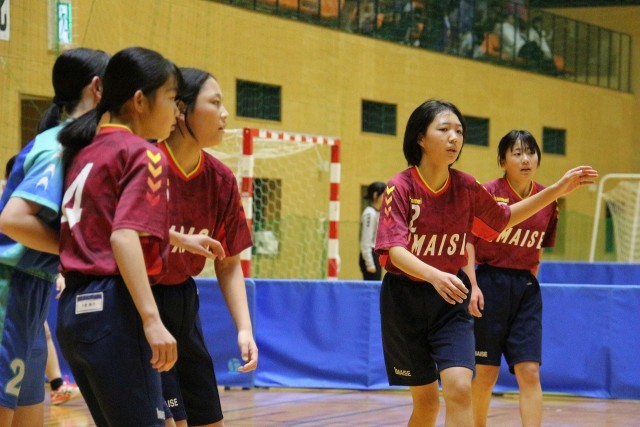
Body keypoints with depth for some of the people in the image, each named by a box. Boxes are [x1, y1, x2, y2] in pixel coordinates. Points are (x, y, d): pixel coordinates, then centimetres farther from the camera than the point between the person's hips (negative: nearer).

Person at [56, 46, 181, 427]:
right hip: (114, 309, -9)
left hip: (75, 308, 9)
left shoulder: (84, 151, 16)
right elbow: (124, 237, -19)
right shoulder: (144, 154, -6)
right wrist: (151, 320, -25)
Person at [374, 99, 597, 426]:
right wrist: (435, 276, -44)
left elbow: (504, 218, 15)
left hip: (451, 300, 2)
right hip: (405, 297, -2)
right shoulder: (400, 187, -14)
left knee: (459, 390, -17)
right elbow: (395, 250, -25)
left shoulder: (466, 188, -3)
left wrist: (557, 190, 6)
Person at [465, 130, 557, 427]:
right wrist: (473, 286, -17)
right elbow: (468, 241, -8)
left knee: (529, 372, -6)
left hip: (526, 290, 3)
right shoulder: (488, 193, -8)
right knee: (487, 372, 3)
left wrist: (529, 280, 10)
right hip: (489, 284, -3)